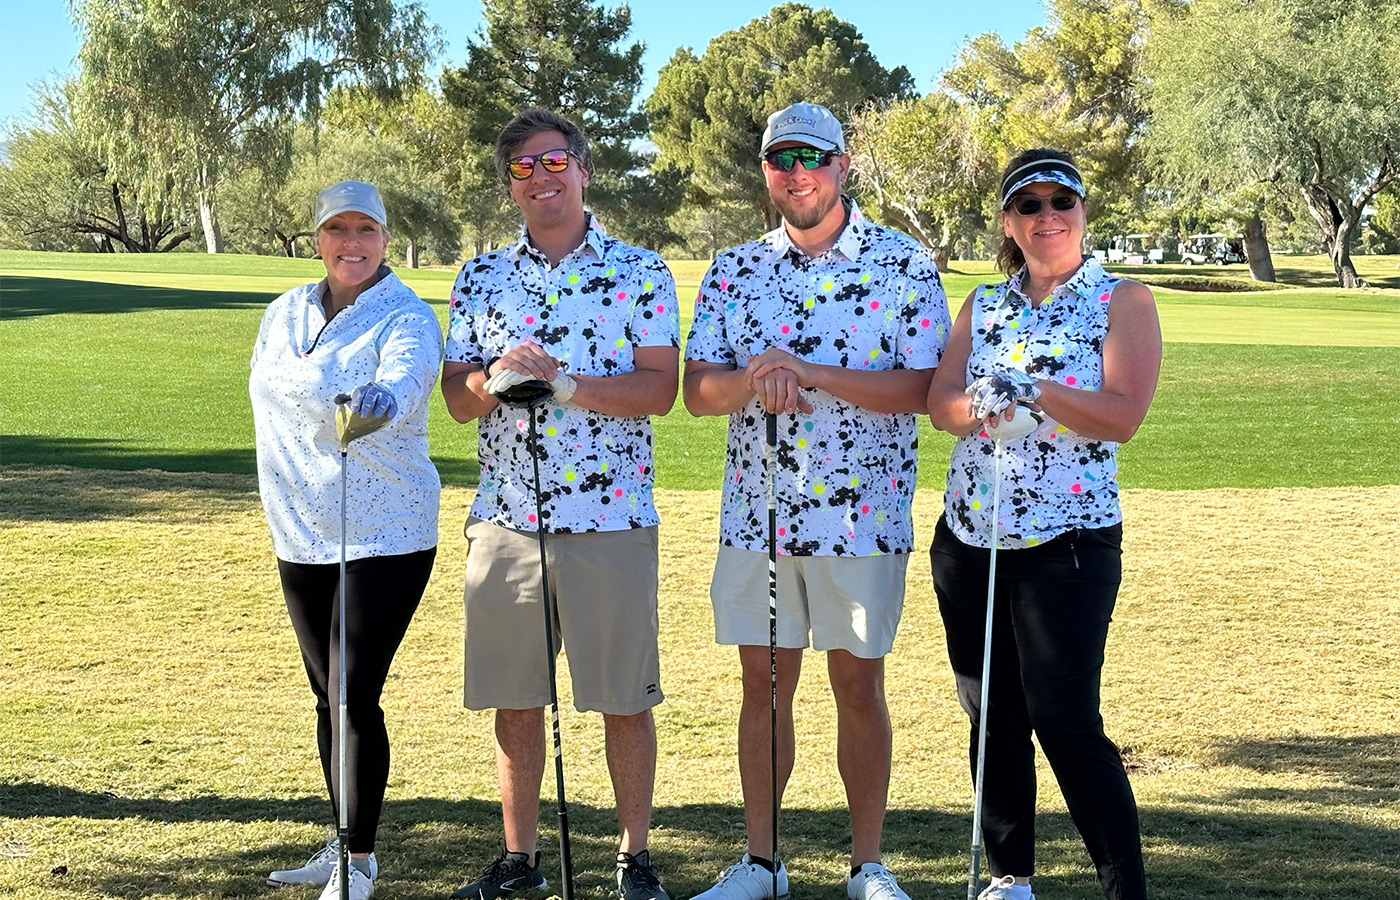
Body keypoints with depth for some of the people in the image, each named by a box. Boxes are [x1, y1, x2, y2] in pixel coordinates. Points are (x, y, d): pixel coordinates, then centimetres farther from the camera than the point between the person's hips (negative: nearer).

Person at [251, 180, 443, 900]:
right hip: (300, 536, 6)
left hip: (385, 536, -6)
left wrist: (381, 398, -54)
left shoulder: (407, 317, -9)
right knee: (328, 696, 14)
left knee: (355, 697, -8)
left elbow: (404, 379, -29)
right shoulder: (284, 315, 12)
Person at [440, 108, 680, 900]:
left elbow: (659, 389, -7)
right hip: (504, 517, 3)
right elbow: (457, 398, 8)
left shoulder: (639, 272, 1)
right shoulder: (480, 279, 11)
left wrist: (566, 384, -19)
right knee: (513, 698, 9)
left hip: (610, 517, -3)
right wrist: (496, 380, -14)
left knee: (625, 701, 2)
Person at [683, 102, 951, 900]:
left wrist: (810, 373, -21)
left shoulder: (905, 265, -3)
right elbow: (699, 391, 4)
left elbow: (922, 388, -11)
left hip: (864, 514, -3)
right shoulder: (735, 270, 8)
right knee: (764, 683, 9)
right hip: (757, 512, 3)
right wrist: (753, 381, -19)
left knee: (860, 685, 5)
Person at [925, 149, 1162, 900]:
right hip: (967, 534, 5)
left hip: (1068, 541, -5)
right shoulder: (982, 306, 11)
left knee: (1065, 721, -10)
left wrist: (1033, 389, -26)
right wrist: (980, 405, -23)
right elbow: (940, 401, -1)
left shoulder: (1122, 301, -2)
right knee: (992, 715, 11)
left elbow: (1122, 416, -14)